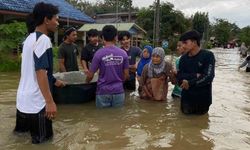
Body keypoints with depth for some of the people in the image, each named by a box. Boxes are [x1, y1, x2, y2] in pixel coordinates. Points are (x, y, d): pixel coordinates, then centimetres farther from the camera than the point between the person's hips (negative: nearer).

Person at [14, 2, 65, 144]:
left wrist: (54, 81, 30)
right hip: (36, 102, -9)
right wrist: (50, 102, -24)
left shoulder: (30, 38, 12)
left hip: (23, 100, 9)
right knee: (41, 140, 5)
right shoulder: (43, 39, -17)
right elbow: (40, 72, -24)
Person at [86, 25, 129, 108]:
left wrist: (87, 82, 17)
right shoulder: (123, 53, -3)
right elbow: (126, 75, 1)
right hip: (118, 91, 2)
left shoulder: (99, 53, -11)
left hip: (103, 92, -2)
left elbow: (90, 75, -5)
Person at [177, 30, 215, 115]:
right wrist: (195, 76, -20)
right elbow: (179, 77, -7)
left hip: (203, 97, -3)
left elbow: (208, 77, -21)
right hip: (186, 97, 3)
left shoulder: (208, 55, -13)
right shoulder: (183, 58, 1)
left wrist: (189, 83, -17)